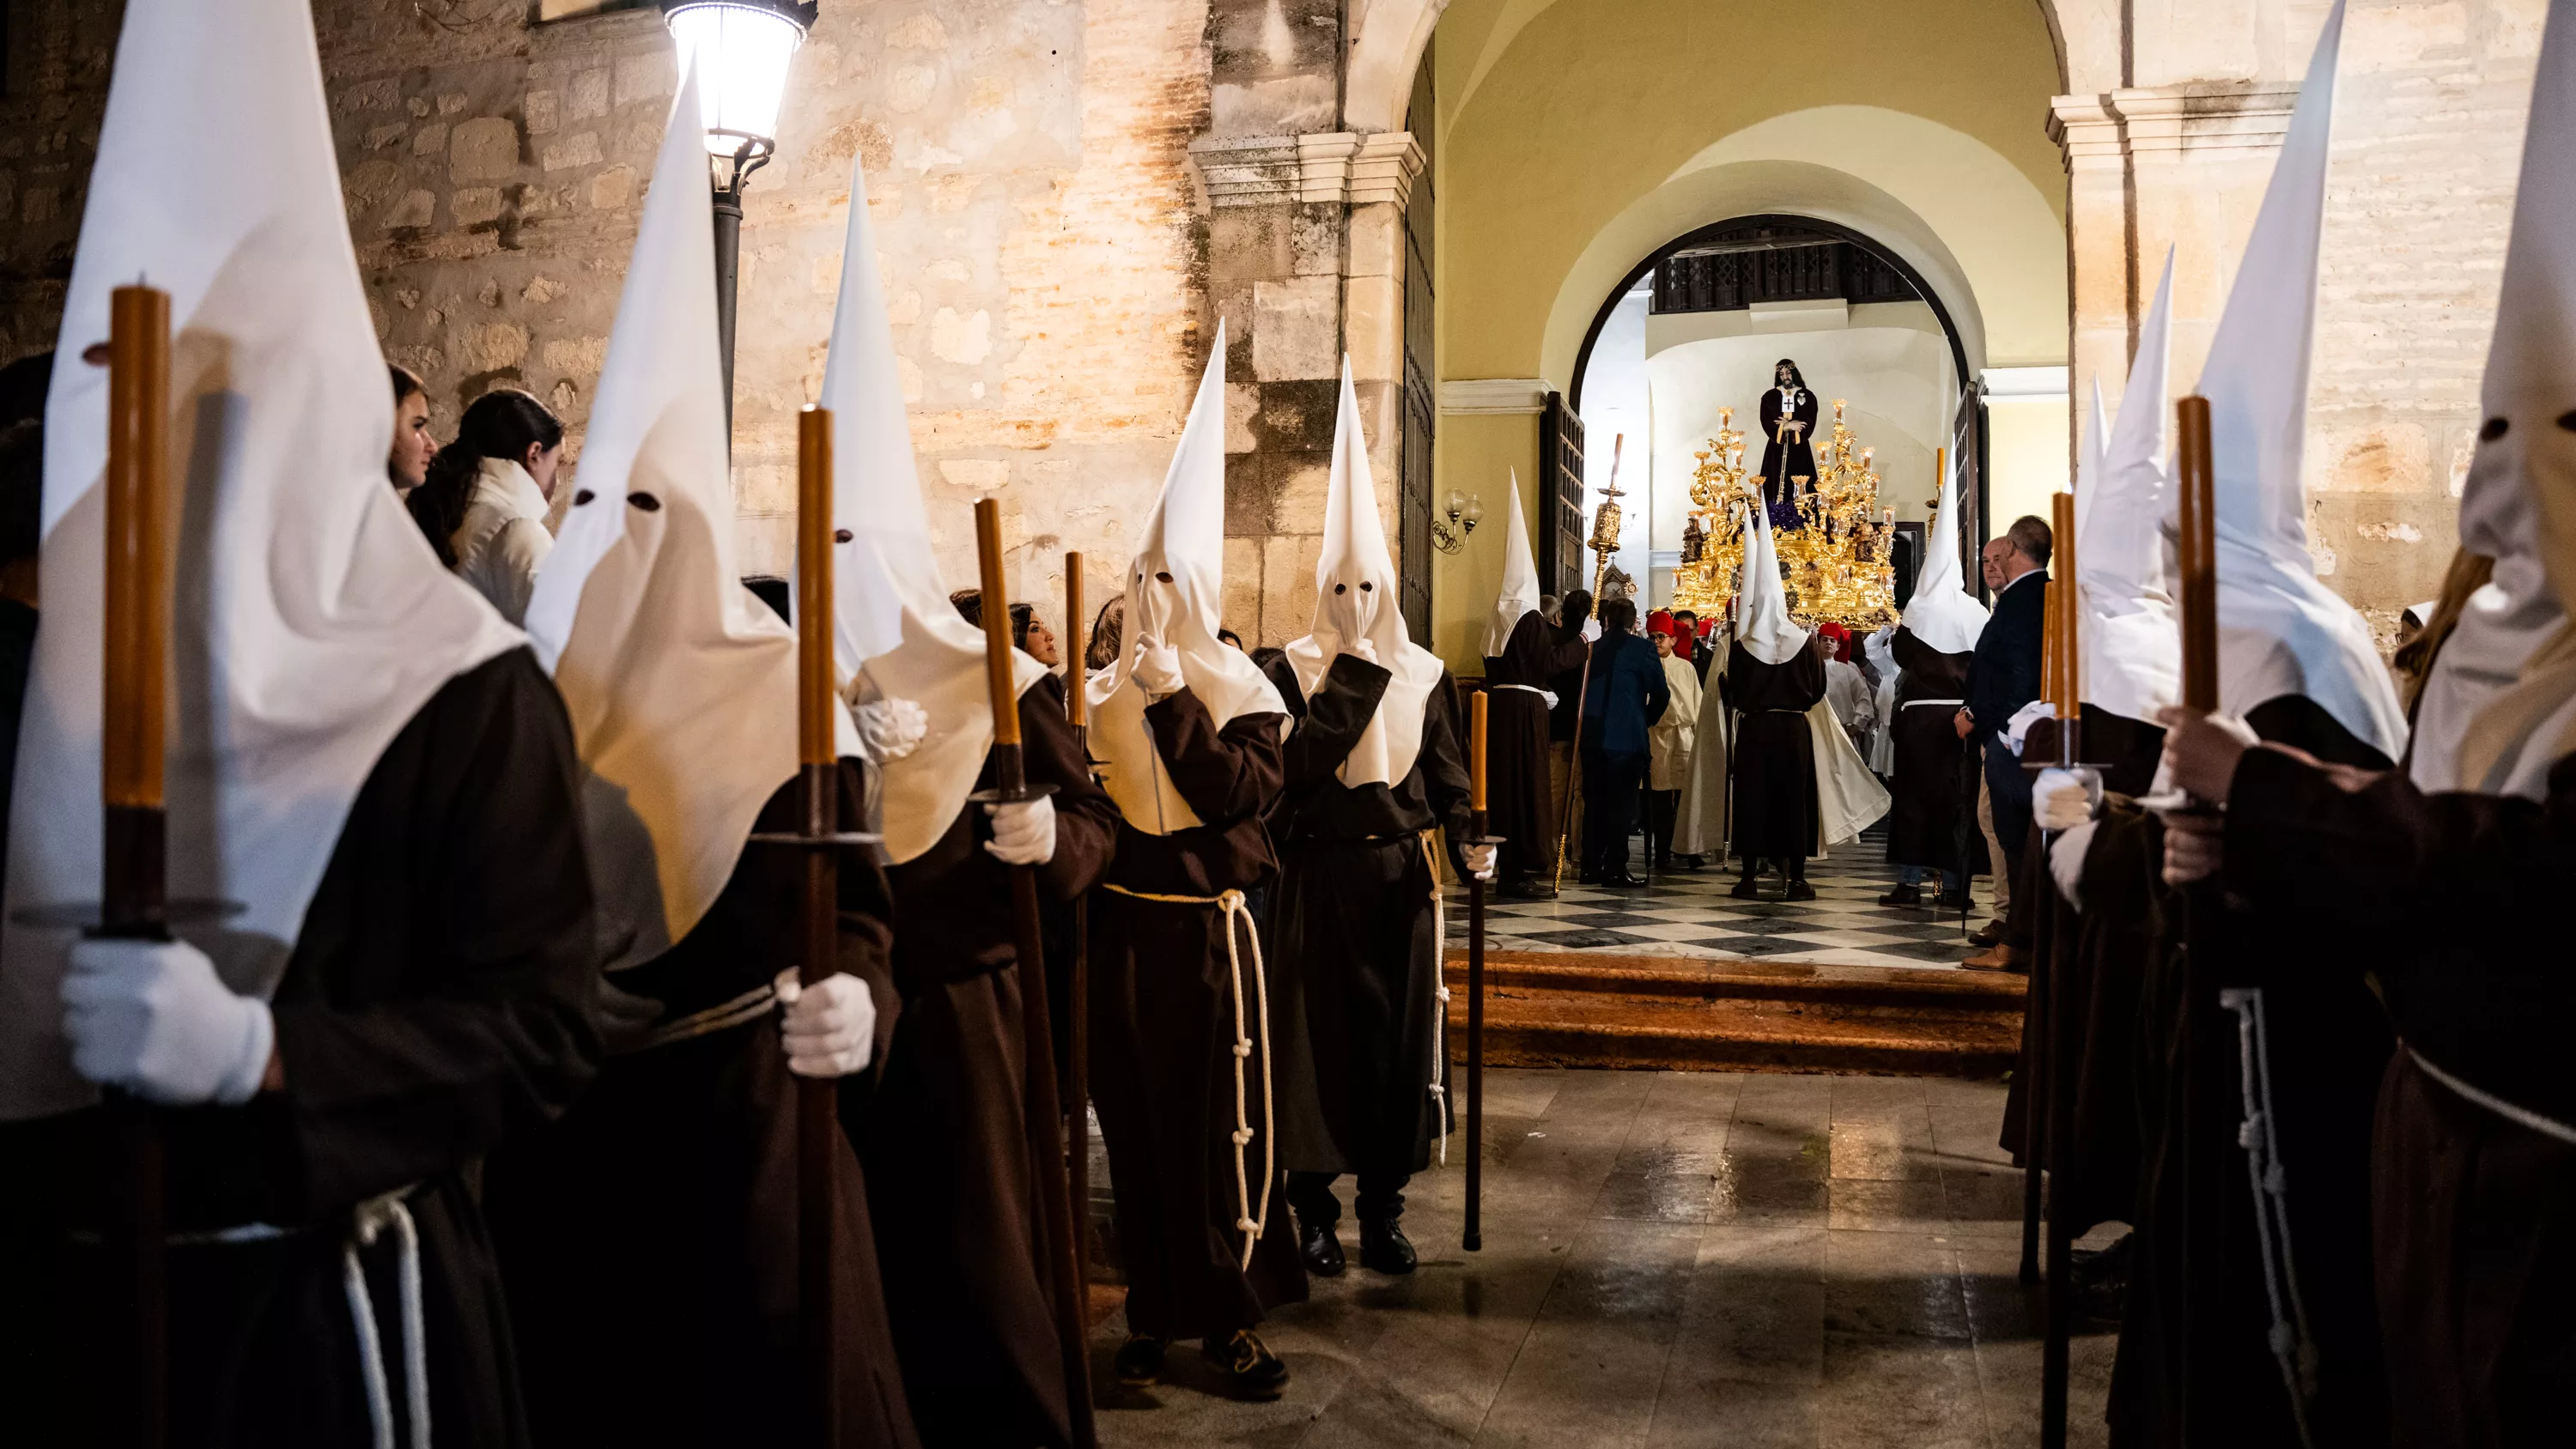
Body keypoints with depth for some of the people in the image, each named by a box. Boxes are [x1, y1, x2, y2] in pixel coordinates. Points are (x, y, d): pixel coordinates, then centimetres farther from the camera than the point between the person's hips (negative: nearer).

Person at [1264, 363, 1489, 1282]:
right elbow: (1303, 757, -17)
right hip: (1318, 879, -2)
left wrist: (1467, 845, -13)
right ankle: (1314, 1207, 13)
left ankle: (1382, 1207, 16)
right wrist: (1358, 665, -18)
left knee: (1398, 1034, 5)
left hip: (1400, 878, 2)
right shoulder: (1293, 670, 0)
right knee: (1317, 1033, 1)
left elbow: (1447, 777, 4)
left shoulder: (1423, 675, 7)